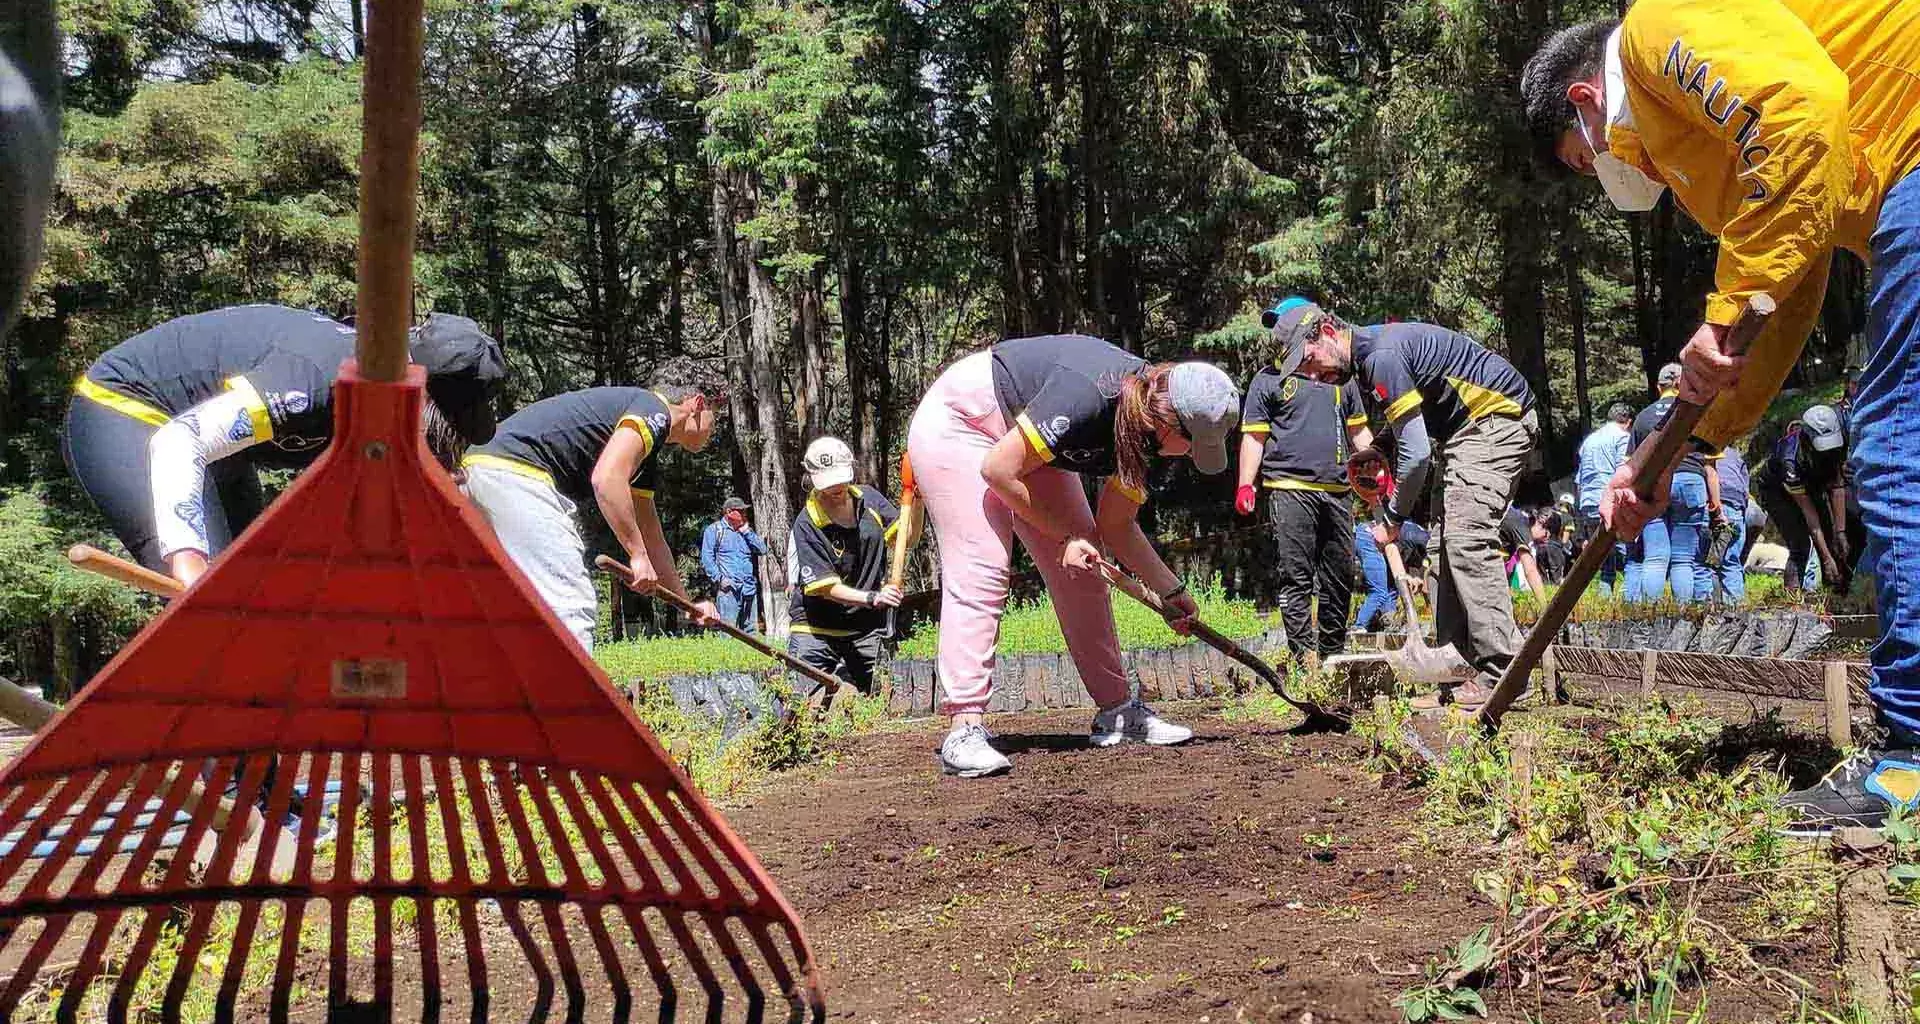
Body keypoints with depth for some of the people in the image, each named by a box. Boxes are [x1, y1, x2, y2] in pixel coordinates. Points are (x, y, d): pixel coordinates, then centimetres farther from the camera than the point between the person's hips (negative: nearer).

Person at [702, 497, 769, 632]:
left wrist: (747, 532, 4)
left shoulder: (747, 530, 22)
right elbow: (706, 558, -1)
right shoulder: (714, 530, 6)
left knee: (751, 629, 4)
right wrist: (719, 578, -12)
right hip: (728, 588, -5)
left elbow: (762, 550, 11)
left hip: (749, 588, 6)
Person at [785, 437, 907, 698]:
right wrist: (872, 598, -30)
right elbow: (827, 587, -17)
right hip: (817, 629, -4)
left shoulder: (868, 499, 0)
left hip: (866, 627, 4)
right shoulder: (807, 524, -15)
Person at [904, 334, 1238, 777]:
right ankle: (964, 731, -22)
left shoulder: (1143, 426, -10)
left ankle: (1116, 710, 13)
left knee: (1079, 572, 5)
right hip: (956, 425, -8)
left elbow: (1115, 525, 2)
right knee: (980, 574, -20)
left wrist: (1172, 590, -1)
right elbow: (1000, 470, -29)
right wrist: (1065, 536, -20)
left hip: (1023, 440, 9)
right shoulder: (1086, 396, -37)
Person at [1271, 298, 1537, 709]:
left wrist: (1395, 518, -11)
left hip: (1497, 419, -11)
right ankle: (1478, 669, 4)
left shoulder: (1382, 356, -23)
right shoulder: (1366, 359, 11)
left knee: (1467, 539, -18)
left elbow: (1416, 452, -23)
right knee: (1452, 540, 5)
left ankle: (1501, 673, -19)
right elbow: (1418, 442, 17)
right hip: (1467, 429, 11)